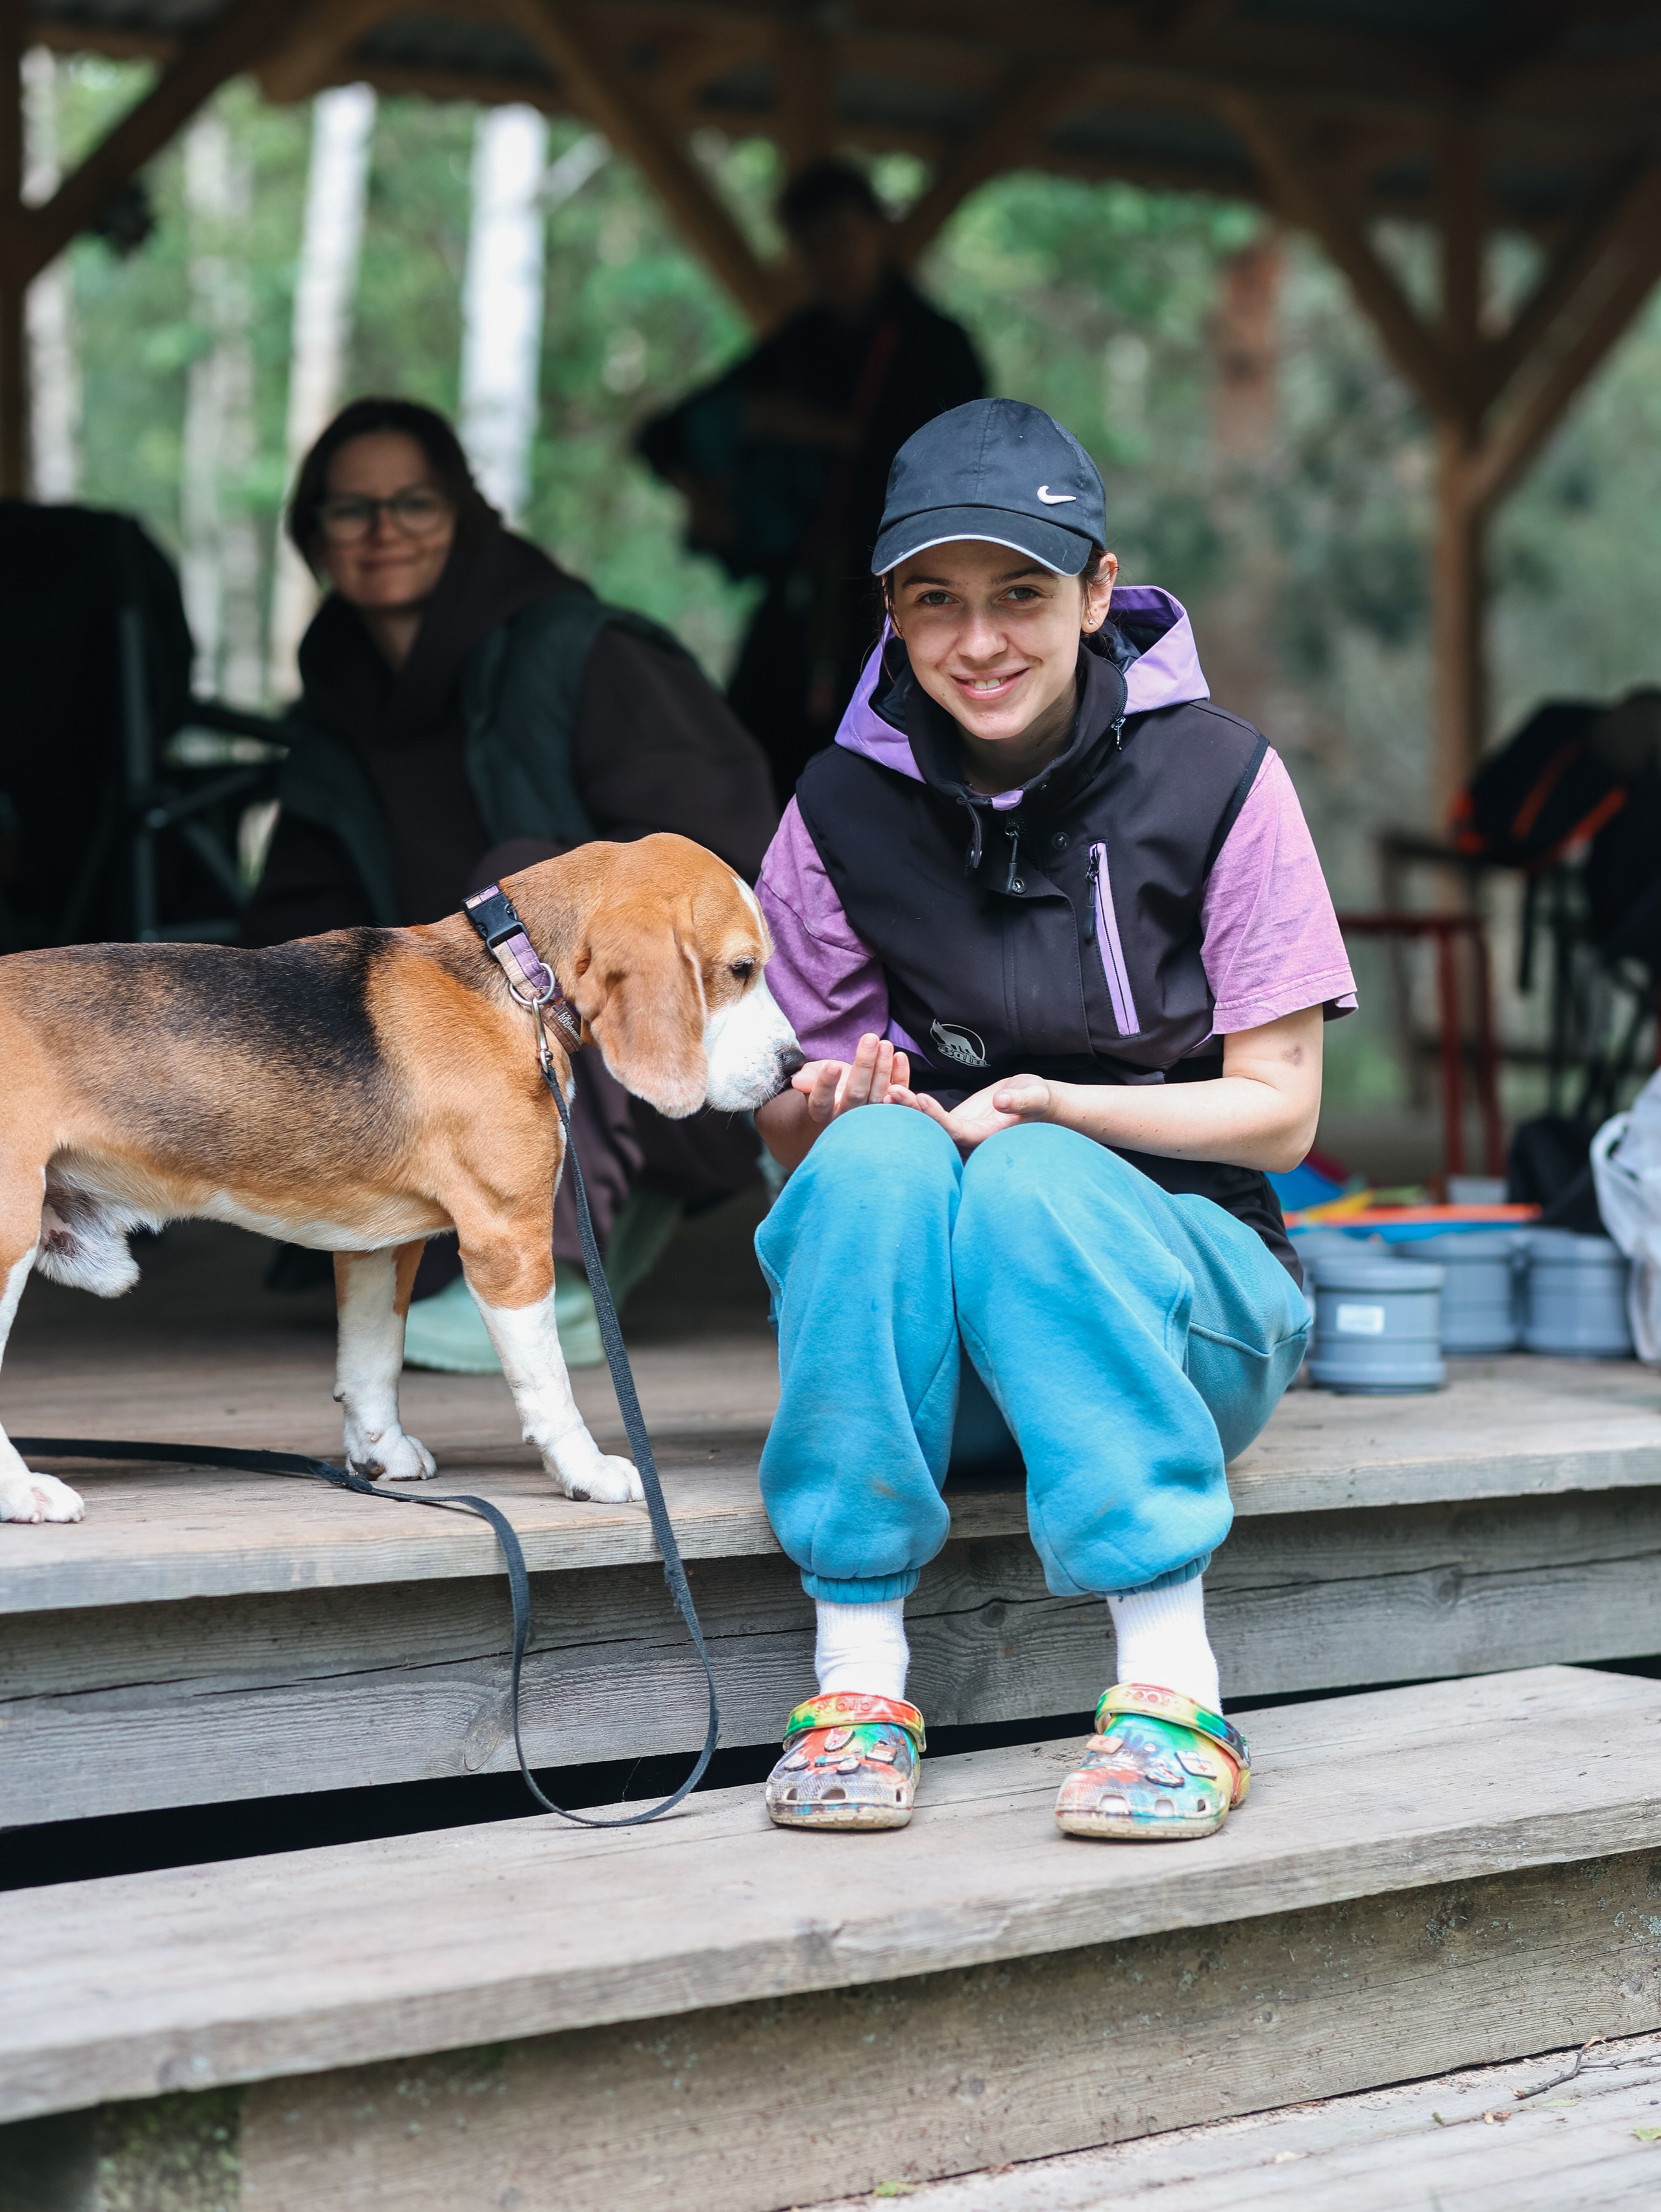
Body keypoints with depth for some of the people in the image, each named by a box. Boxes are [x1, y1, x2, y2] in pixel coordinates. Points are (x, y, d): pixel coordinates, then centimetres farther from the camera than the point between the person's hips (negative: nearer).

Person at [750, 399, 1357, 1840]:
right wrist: (834, 1109, -20)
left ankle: (1174, 1694, -36)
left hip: (1184, 1292, -2)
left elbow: (1278, 1113, -5)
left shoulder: (1214, 778, -5)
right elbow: (791, 1130, 5)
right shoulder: (845, 810, 0)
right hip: (934, 1353, 2)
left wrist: (1041, 1104, -19)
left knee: (1035, 1179, -33)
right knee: (875, 1156, -30)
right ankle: (860, 1678, -32)